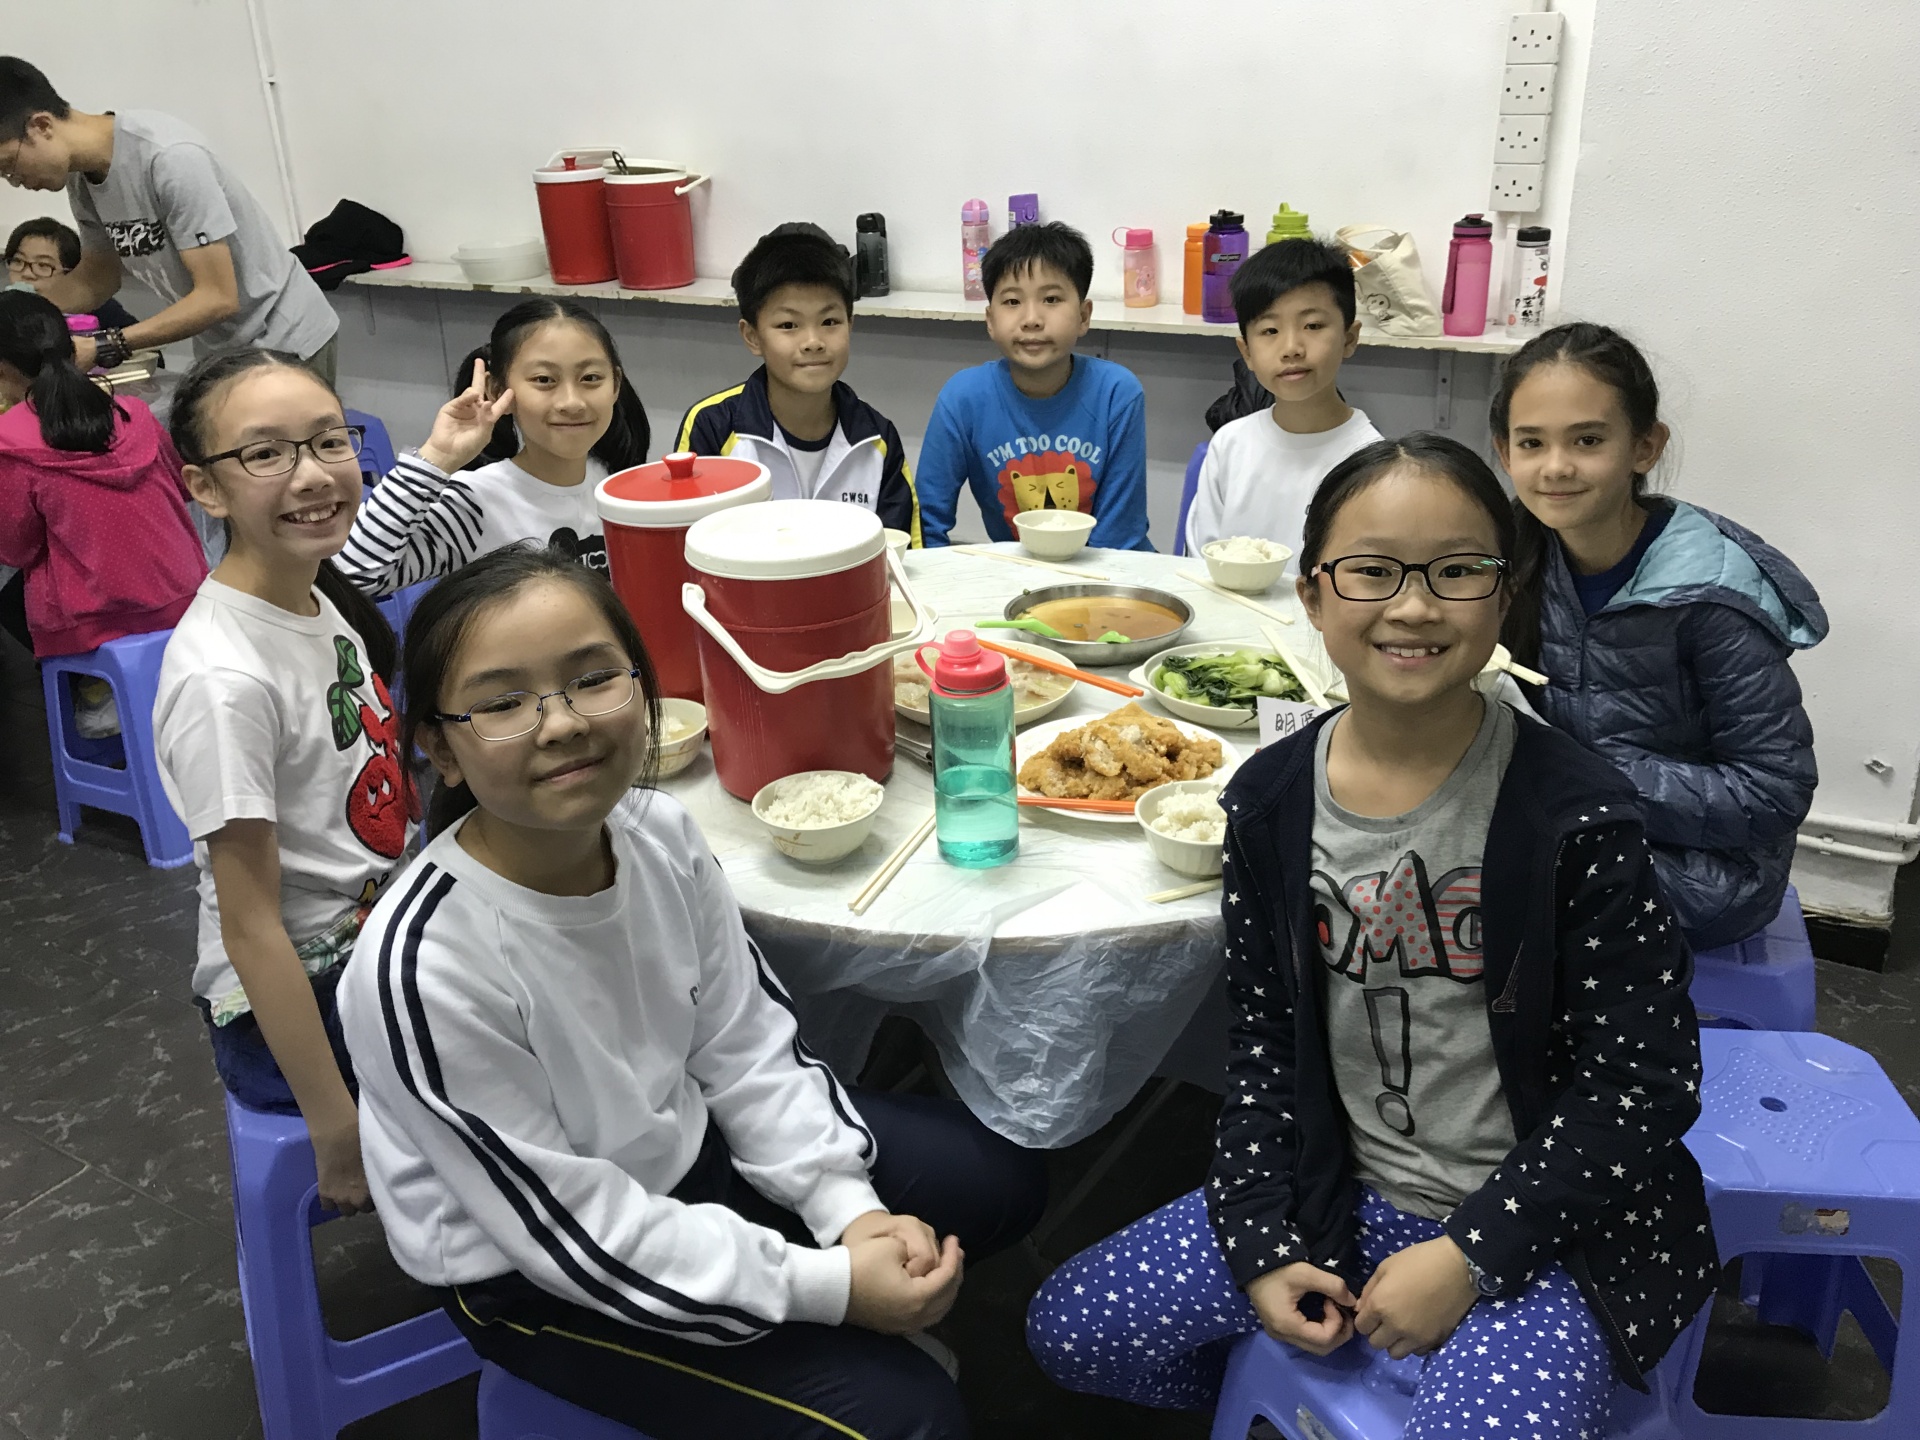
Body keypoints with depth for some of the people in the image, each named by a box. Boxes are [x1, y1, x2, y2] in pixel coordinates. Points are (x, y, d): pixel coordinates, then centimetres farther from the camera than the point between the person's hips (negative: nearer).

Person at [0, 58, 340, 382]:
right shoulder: (80, 178, -2)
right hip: (218, 349, 8)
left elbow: (218, 298, -27)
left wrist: (102, 348, -30)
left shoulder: (169, 158, -27)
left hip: (284, 343, -8)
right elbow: (95, 280, 13)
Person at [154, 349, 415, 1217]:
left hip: (383, 950, 8)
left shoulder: (320, 596, -1)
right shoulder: (224, 680, -26)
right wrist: (335, 1128, -18)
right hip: (298, 1008, -8)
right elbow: (251, 930, -22)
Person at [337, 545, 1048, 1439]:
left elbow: (746, 1045, -3)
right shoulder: (424, 966, -34)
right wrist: (825, 1285, -24)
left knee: (999, 1179, 10)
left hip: (682, 1142, 6)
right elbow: (568, 1231, -26)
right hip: (541, 1276, -6)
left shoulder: (660, 834, -17)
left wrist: (852, 1207, -14)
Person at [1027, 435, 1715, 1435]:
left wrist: (1468, 1255, -15)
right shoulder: (1271, 801, -6)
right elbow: (1264, 1038, 4)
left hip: (1546, 1223, -4)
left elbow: (1645, 1085, -13)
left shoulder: (1575, 817, -18)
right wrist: (1262, 1242, -3)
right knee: (1068, 1327, 5)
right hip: (1346, 1191, 5)